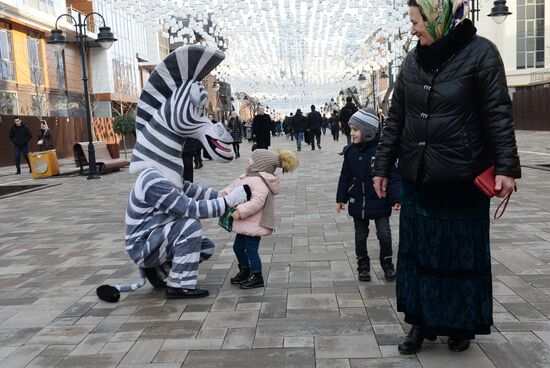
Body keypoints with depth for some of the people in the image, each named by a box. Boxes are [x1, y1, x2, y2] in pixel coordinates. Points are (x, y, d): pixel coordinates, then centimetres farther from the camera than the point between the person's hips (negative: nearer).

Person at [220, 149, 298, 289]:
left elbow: (257, 201, -32)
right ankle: (244, 271, 38)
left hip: (254, 224, -11)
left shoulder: (258, 181, -23)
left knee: (251, 250, 0)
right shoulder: (248, 178, 11)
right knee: (238, 247, 21)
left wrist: (240, 211, -31)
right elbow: (233, 187, 21)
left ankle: (257, 277, 15)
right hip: (246, 224, 11)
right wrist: (222, 194, 7)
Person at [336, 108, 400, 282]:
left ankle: (387, 263, 24)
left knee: (384, 234, 1)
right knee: (360, 236, 13)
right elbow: (345, 176, 5)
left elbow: (393, 176, -11)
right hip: (358, 202, 4)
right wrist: (341, 198, 5)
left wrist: (396, 198, -16)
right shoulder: (351, 151, -1)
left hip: (380, 202, -4)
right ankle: (363, 265, 28)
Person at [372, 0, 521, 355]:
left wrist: (506, 167, -17)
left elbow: (499, 114, -9)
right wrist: (382, 166, 8)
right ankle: (421, 321, 23)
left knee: (462, 252, 9)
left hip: (462, 179, -4)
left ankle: (462, 324, 26)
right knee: (417, 251, 9)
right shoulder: (413, 61, 7)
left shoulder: (480, 53, -6)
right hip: (417, 178, 4)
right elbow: (396, 119, 9)